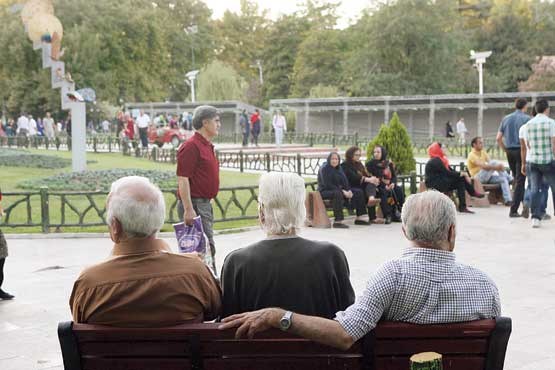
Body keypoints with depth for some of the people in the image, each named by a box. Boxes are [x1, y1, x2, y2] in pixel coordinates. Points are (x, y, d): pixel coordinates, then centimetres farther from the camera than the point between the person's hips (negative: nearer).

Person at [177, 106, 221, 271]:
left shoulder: (208, 146, 18)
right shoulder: (191, 146, -13)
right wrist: (188, 209, -23)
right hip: (194, 204, -10)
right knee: (207, 247, -11)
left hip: (204, 204, 10)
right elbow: (182, 179, -18)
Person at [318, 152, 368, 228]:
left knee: (359, 193, 2)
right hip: (325, 192, -9)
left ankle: (359, 218, 3)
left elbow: (345, 181, 8)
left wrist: (349, 191, -14)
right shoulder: (324, 169, -11)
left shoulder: (339, 168, 14)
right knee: (338, 194, -42)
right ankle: (337, 221, -46)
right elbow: (327, 185, -20)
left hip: (339, 190, 9)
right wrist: (343, 192, -25)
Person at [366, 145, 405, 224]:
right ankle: (388, 215, -33)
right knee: (383, 192, -35)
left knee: (399, 190, -21)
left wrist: (393, 183, -11)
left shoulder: (389, 163, 12)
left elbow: (394, 176, 13)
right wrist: (384, 185, -17)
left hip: (389, 185, 4)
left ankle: (397, 213, -15)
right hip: (377, 186, -4)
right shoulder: (370, 164, 1)